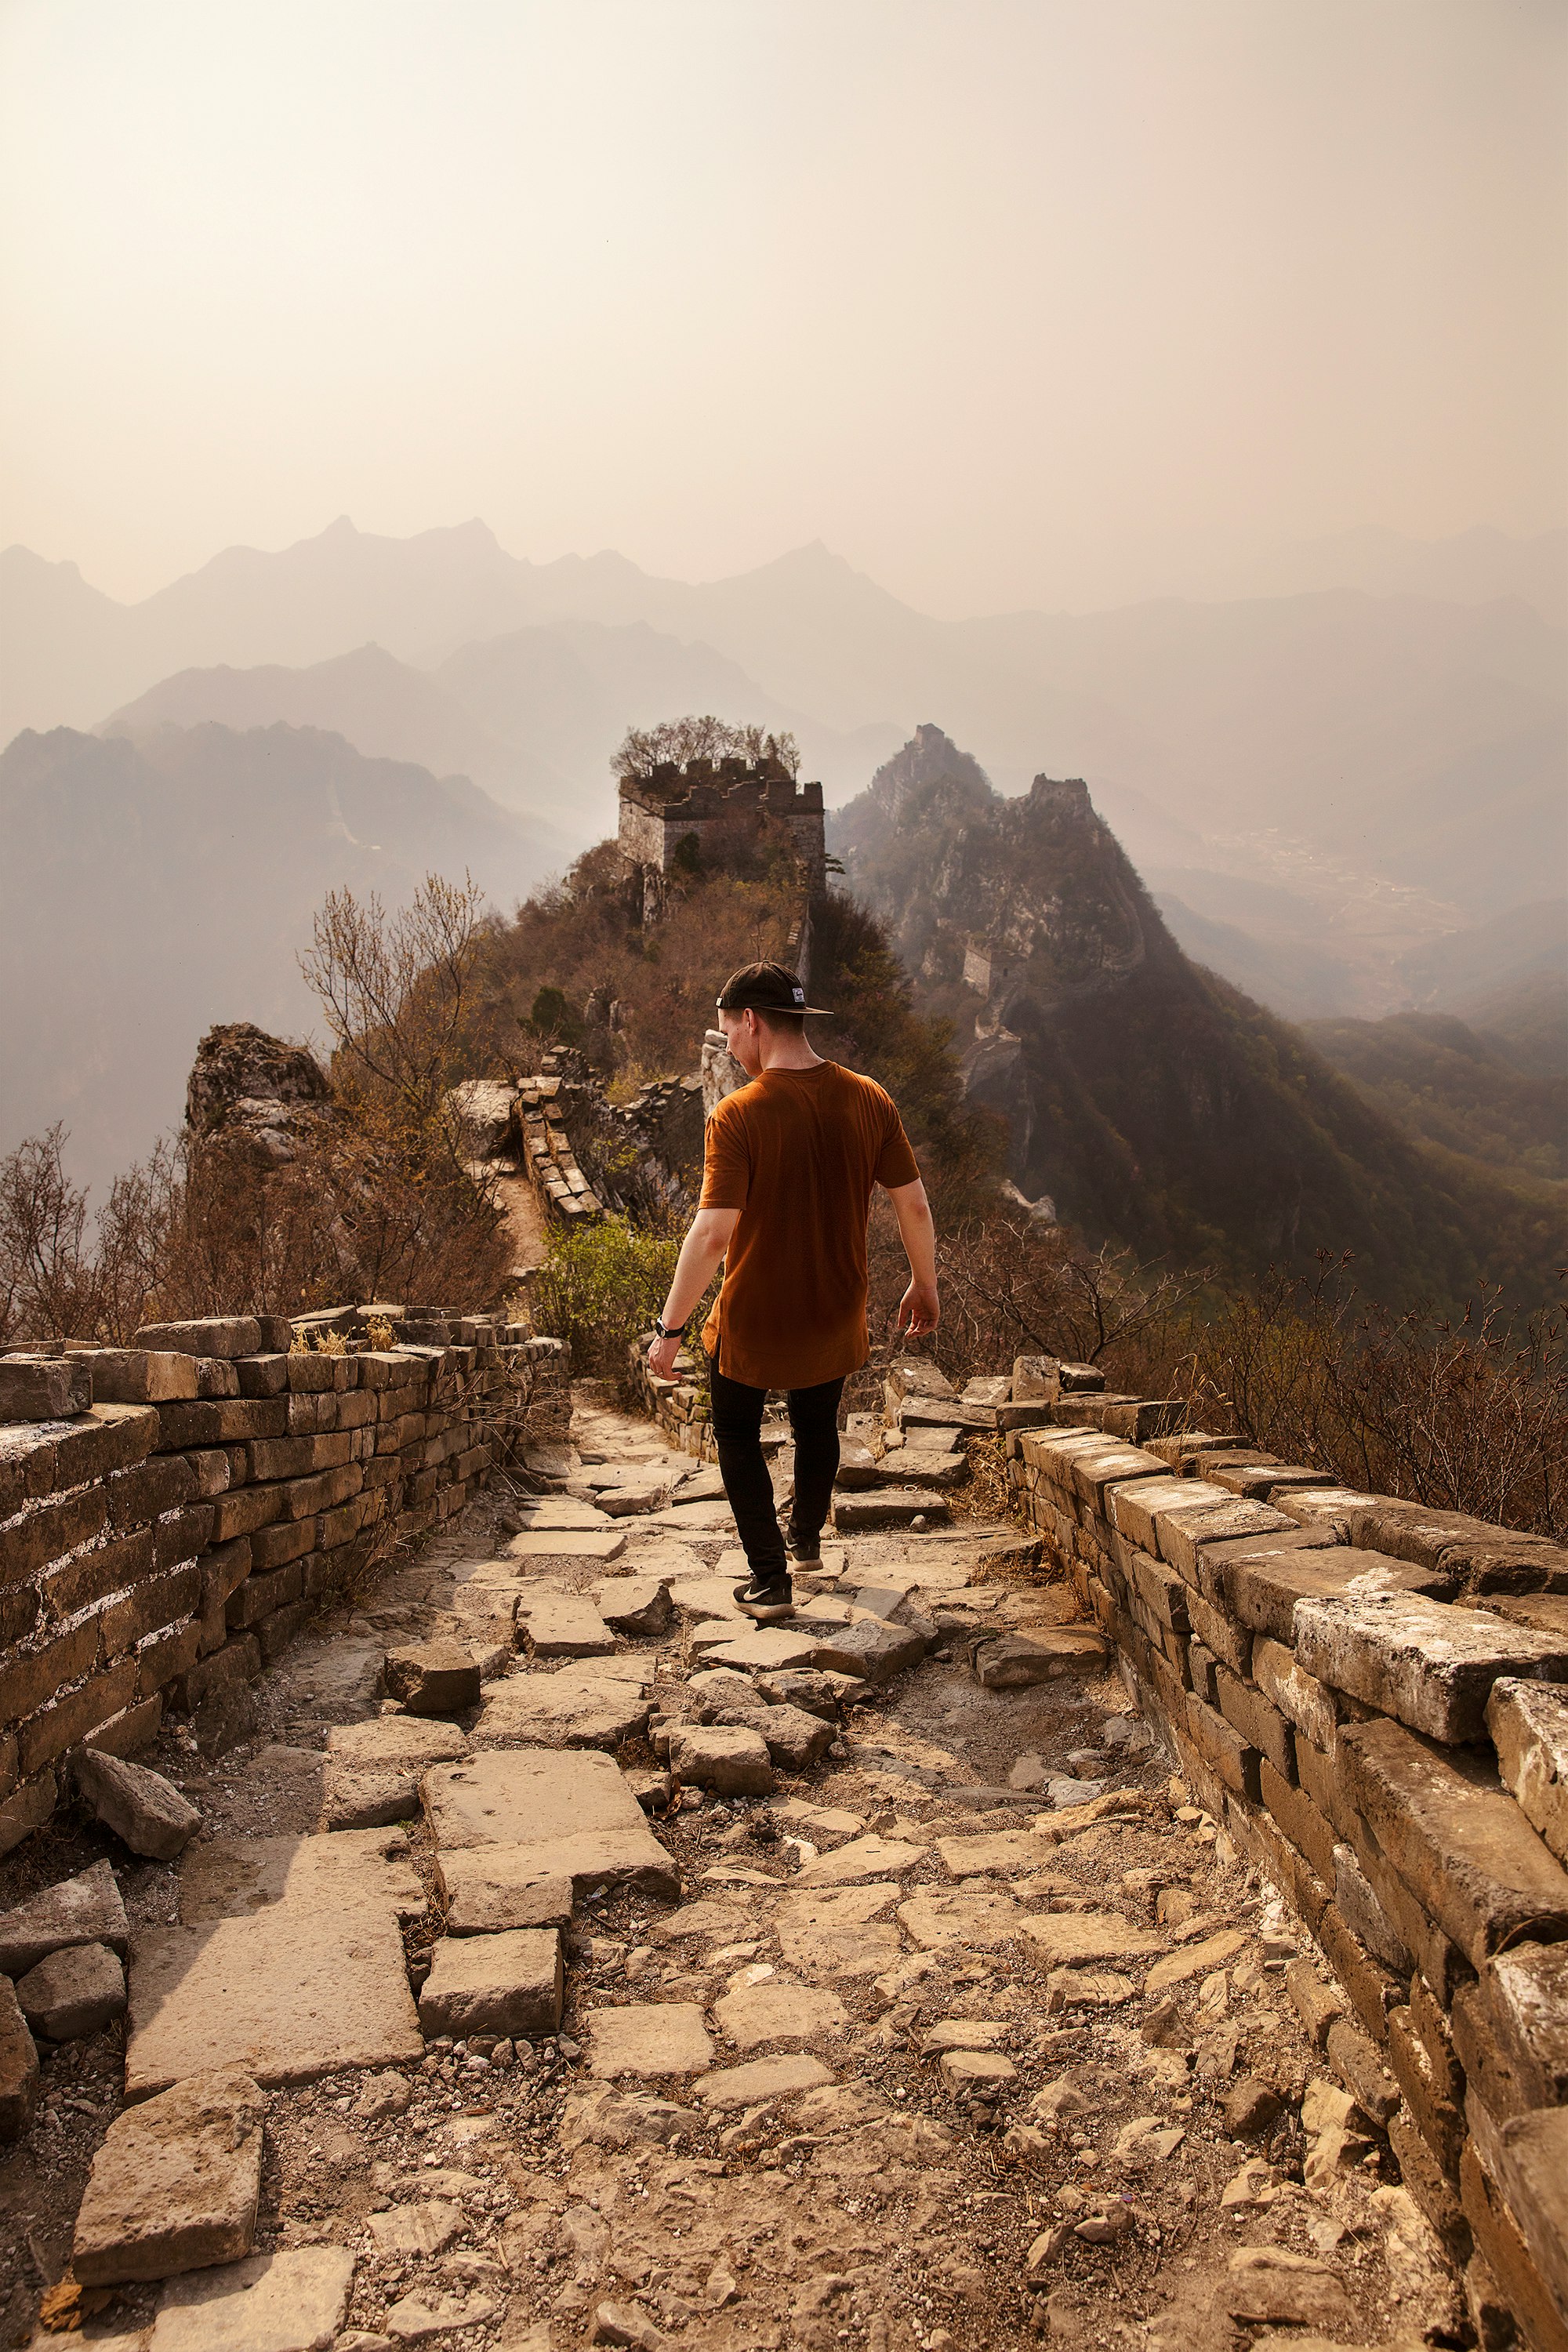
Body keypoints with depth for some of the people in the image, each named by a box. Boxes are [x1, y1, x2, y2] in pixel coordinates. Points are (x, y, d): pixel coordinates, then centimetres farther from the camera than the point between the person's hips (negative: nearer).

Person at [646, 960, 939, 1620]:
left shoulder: (739, 1114, -21)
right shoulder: (868, 1100, -8)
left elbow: (712, 1233, -26)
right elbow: (914, 1206, -3)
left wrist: (671, 1329, -17)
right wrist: (923, 1287, 12)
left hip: (753, 1320, -4)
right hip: (836, 1317, 5)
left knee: (736, 1435, 20)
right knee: (817, 1428, 28)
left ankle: (770, 1580, 22)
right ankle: (806, 1539, 51)